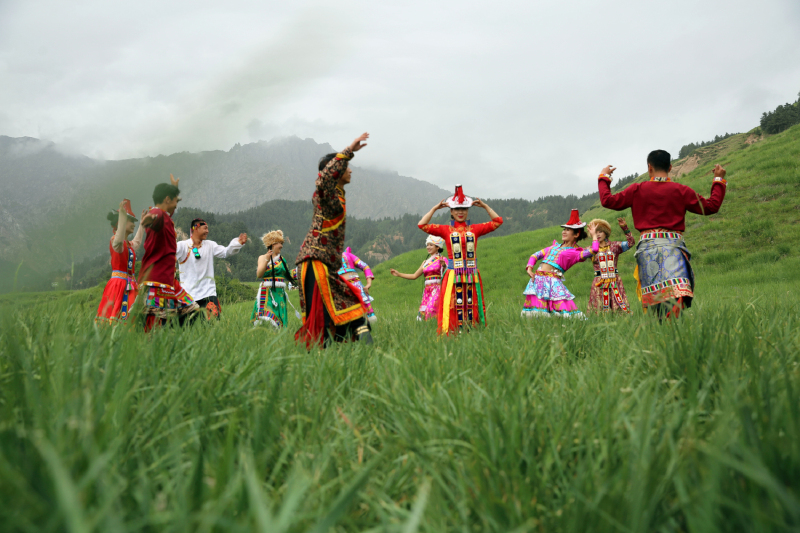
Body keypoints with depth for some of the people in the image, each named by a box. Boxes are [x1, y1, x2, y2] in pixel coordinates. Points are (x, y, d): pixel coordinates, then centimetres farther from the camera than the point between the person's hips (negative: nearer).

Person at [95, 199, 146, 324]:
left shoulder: (129, 244, 18)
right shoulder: (114, 240, -7)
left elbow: (137, 242, 42)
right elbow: (119, 240, -32)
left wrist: (142, 223, 49)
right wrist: (122, 214, -37)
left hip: (130, 286, 8)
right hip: (118, 284, -8)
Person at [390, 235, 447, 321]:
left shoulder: (442, 260, 1)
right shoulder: (426, 262, 17)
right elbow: (414, 276, 19)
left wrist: (444, 266, -31)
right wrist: (398, 274, 16)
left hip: (437, 290, -6)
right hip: (427, 291, 6)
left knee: (431, 311, -20)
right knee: (423, 313, -2)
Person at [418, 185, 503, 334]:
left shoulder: (474, 229, 8)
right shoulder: (446, 230, 4)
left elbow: (497, 221, 8)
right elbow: (422, 225, -4)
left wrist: (484, 206, 3)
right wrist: (435, 208, -4)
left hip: (472, 275, 2)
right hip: (453, 275, -2)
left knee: (472, 307, 4)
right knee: (453, 308, -5)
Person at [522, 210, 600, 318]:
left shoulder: (576, 252, 6)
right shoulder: (555, 246, 24)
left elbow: (594, 250, -11)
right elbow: (536, 255, 25)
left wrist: (593, 235, 7)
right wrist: (529, 269, 7)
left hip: (553, 281, -5)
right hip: (538, 279, 5)